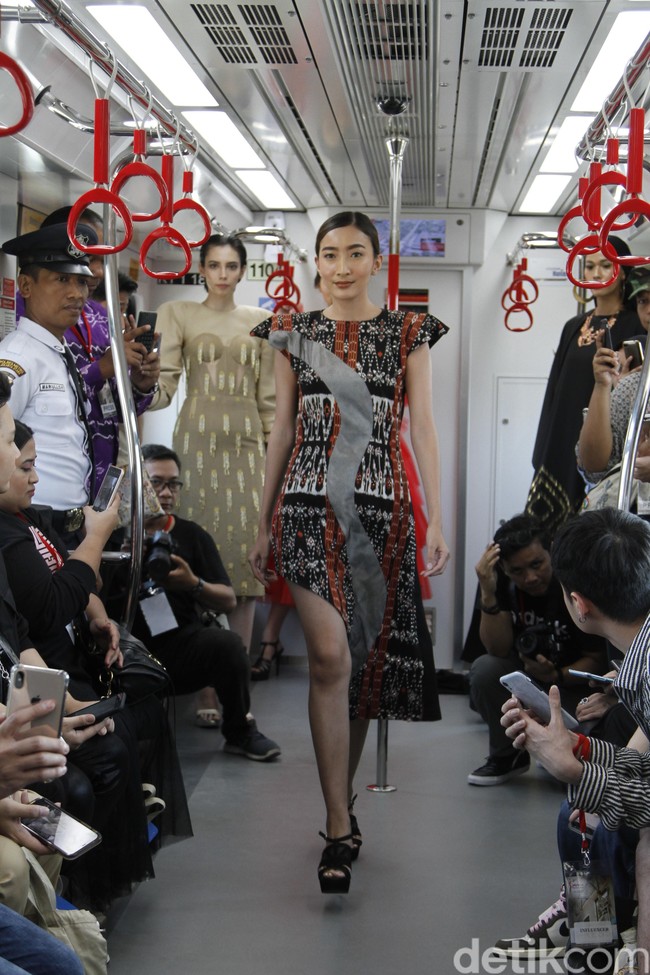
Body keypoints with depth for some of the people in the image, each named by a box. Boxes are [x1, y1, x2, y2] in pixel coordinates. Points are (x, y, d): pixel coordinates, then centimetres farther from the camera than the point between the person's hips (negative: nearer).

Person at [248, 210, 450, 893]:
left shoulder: (408, 334, 7)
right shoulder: (293, 334, 9)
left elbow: (422, 427, 4)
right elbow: (282, 431, 12)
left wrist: (436, 520, -4)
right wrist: (264, 524, 11)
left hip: (380, 506, 1)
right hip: (309, 503, 0)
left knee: (368, 658, 5)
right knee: (331, 657, -12)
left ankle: (340, 800, 24)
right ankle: (339, 829, -6)